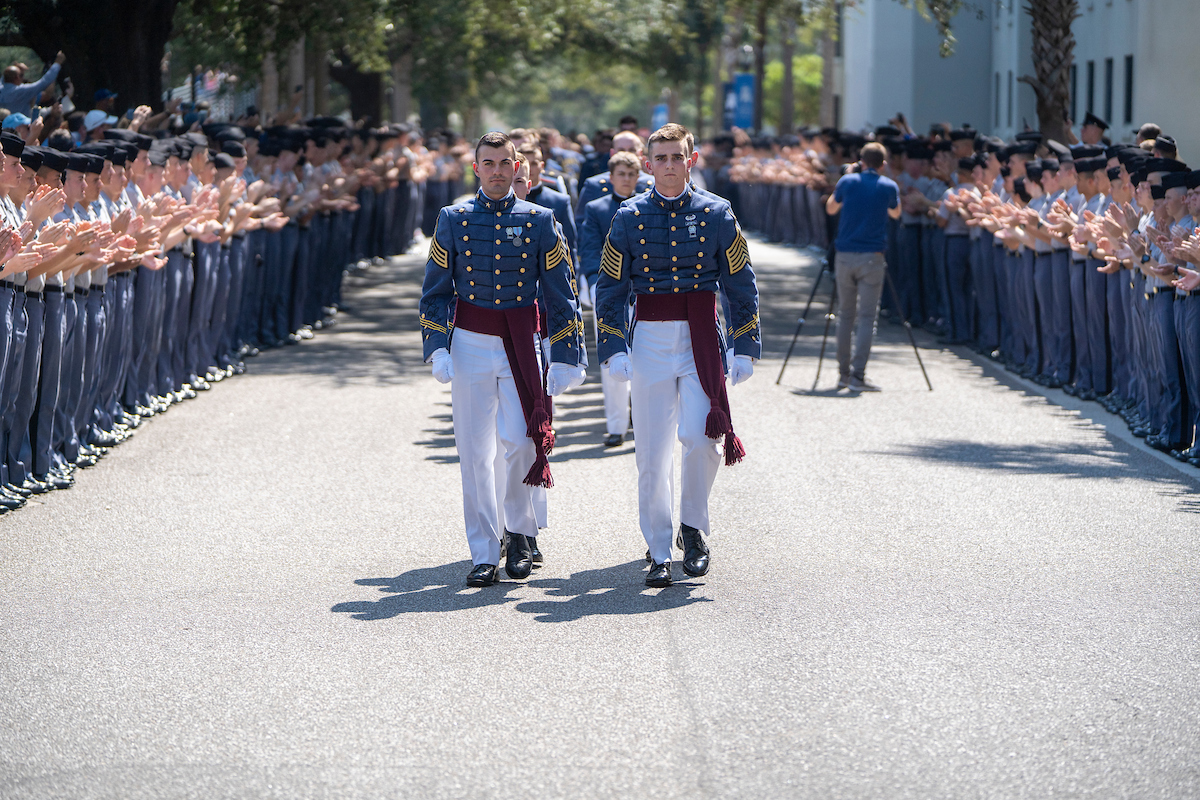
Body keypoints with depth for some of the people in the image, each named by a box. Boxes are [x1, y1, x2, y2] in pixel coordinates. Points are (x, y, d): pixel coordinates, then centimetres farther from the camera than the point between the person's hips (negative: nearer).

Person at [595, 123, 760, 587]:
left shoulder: (716, 214, 3)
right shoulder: (629, 217, 4)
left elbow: (741, 286, 7)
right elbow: (610, 288, 7)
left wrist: (745, 348, 3)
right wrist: (614, 350, -2)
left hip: (702, 339, -1)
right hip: (650, 339, 1)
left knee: (698, 436, -17)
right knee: (652, 453, 0)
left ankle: (694, 527, 7)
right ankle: (659, 553, 11)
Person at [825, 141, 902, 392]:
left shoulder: (848, 181, 1)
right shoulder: (889, 186, 0)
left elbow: (831, 208, 18)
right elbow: (895, 213, 18)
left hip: (845, 256, 2)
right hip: (872, 258, -2)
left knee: (845, 314, 14)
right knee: (866, 317, -3)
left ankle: (844, 373, 17)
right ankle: (857, 376, -12)